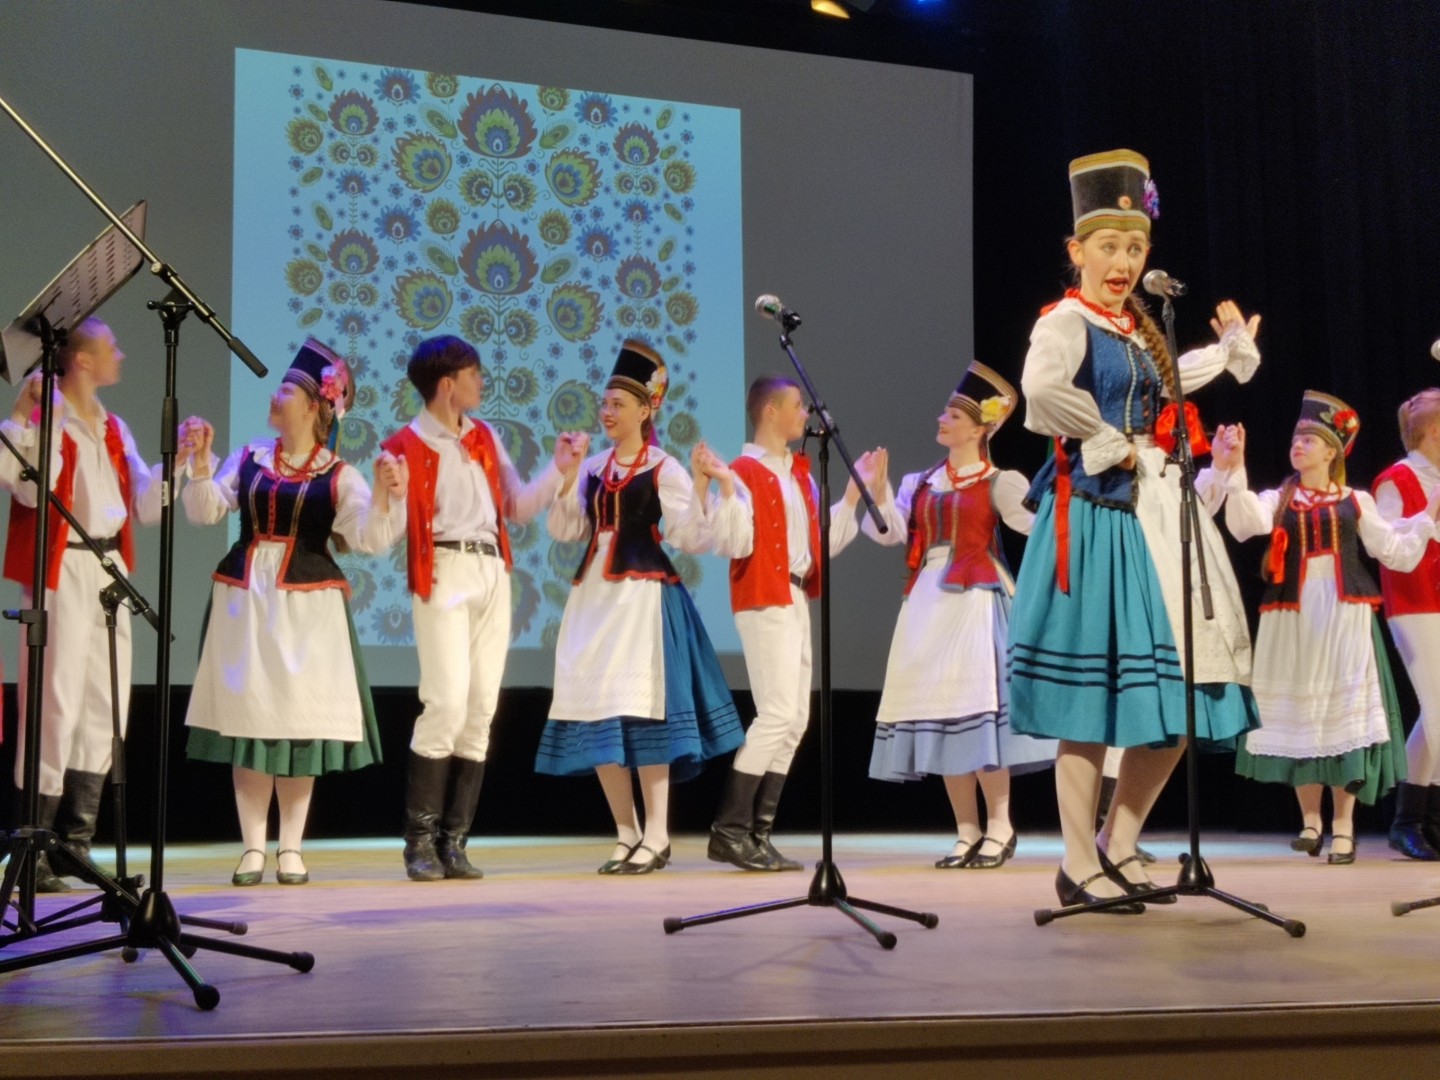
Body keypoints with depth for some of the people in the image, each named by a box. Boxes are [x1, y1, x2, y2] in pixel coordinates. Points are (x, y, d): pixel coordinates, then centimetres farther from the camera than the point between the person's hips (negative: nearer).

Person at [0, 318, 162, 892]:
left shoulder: (113, 429, 17)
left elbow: (144, 506, 15)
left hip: (109, 570, 8)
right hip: (60, 571, -8)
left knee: (105, 710, 9)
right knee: (57, 704, -8)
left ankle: (76, 844, 17)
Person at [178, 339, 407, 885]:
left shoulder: (338, 475, -1)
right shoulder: (248, 457, 7)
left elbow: (370, 538, -9)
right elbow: (205, 511, 2)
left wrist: (385, 497, -26)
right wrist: (199, 462, -10)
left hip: (307, 604, -2)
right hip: (245, 597, 2)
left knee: (301, 720, 1)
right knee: (248, 716, 2)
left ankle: (291, 848, 12)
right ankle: (253, 848, 9)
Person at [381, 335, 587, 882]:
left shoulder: (484, 437, 17)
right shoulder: (405, 447, -1)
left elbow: (518, 507, 19)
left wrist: (558, 469, 10)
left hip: (493, 573, 6)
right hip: (443, 575, -6)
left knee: (481, 710, 3)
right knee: (448, 702, -16)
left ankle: (454, 841, 9)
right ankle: (420, 840, -5)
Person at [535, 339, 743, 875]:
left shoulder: (665, 470, -3)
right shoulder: (592, 468, 13)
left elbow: (690, 538, -9)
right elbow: (564, 530, 9)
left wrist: (720, 496, -21)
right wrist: (563, 481, -1)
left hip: (644, 593, -6)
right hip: (594, 594, 6)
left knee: (642, 707, -9)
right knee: (596, 708, 4)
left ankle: (657, 837, -2)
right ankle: (627, 834, 14)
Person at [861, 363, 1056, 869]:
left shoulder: (998, 482, 1)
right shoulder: (920, 483, 15)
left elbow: (1037, 519, -11)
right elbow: (892, 532, 3)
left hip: (975, 598, -5)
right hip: (929, 601, 6)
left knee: (977, 704, -11)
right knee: (942, 710, 4)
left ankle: (998, 826, -2)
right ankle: (967, 832, 10)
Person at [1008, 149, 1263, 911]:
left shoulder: (1137, 328, 15)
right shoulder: (1066, 321, -10)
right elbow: (1041, 389, -32)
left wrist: (1231, 346, 38)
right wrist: (1108, 445, -20)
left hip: (1155, 513, 8)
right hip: (1099, 519, -8)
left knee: (1180, 702, 8)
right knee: (1090, 704, -3)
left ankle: (1118, 846, 21)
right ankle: (1079, 868, 8)